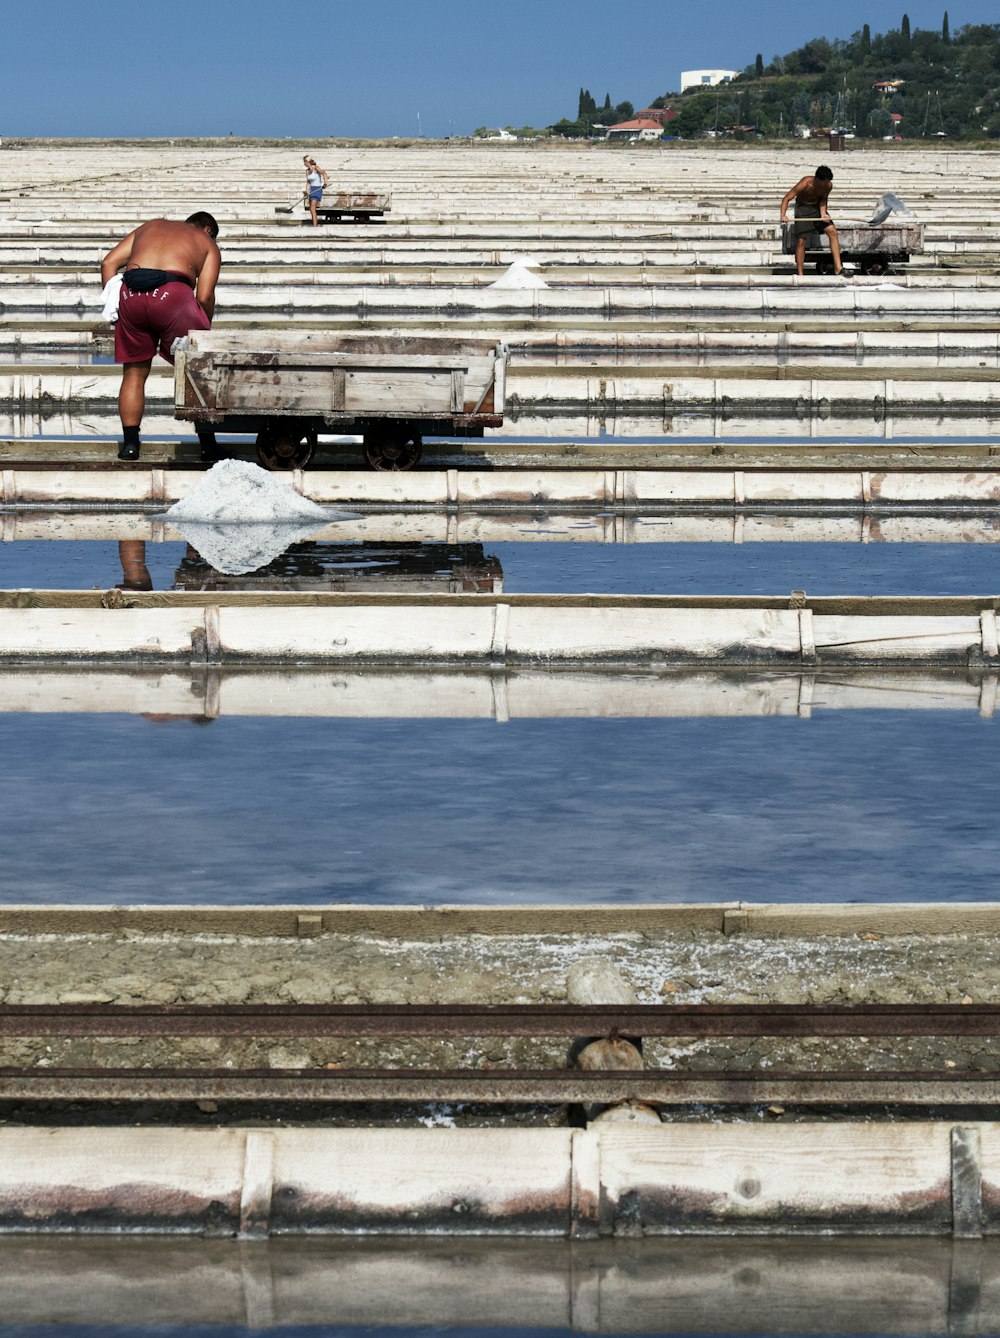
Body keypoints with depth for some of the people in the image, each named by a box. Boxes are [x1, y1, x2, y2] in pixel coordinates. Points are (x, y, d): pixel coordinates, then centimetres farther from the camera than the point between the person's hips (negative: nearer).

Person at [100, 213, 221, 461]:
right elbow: (204, 296, 5)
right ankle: (208, 443, 10)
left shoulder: (150, 226, 32)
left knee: (134, 371, 16)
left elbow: (109, 262, 18)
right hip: (172, 292, -3)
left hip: (131, 292, 3)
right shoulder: (207, 242, 22)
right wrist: (204, 329, 19)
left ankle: (129, 442, 11)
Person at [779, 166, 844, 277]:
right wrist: (783, 215, -40)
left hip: (817, 207, 4)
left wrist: (823, 213, -20)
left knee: (832, 231, -11)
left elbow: (823, 199, 0)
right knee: (801, 240, -9)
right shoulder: (805, 183, -29)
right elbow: (787, 199, -25)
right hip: (803, 208, -4)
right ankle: (800, 274, 0)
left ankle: (837, 268, -11)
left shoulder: (828, 185, -18)